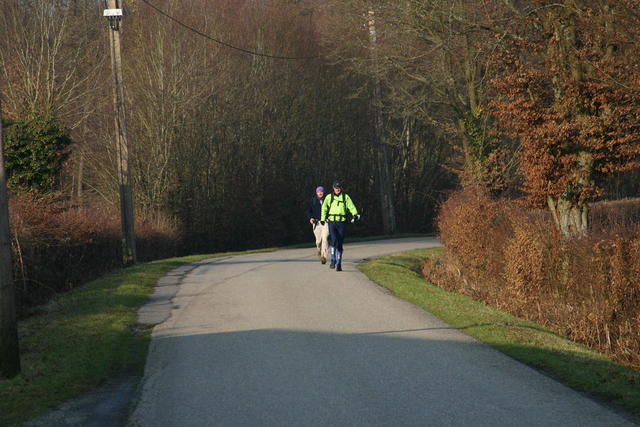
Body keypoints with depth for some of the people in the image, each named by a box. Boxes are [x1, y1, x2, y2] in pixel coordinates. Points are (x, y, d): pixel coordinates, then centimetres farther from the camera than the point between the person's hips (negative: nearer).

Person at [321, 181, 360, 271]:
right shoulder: (329, 197, 6)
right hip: (332, 222, -1)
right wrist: (323, 219, 2)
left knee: (340, 243, 3)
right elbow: (324, 208, 10)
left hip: (342, 223, 1)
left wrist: (355, 214, -22)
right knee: (334, 240, -19)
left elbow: (351, 206, -4)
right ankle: (333, 260, -7)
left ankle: (339, 264, 11)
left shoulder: (345, 197, 6)